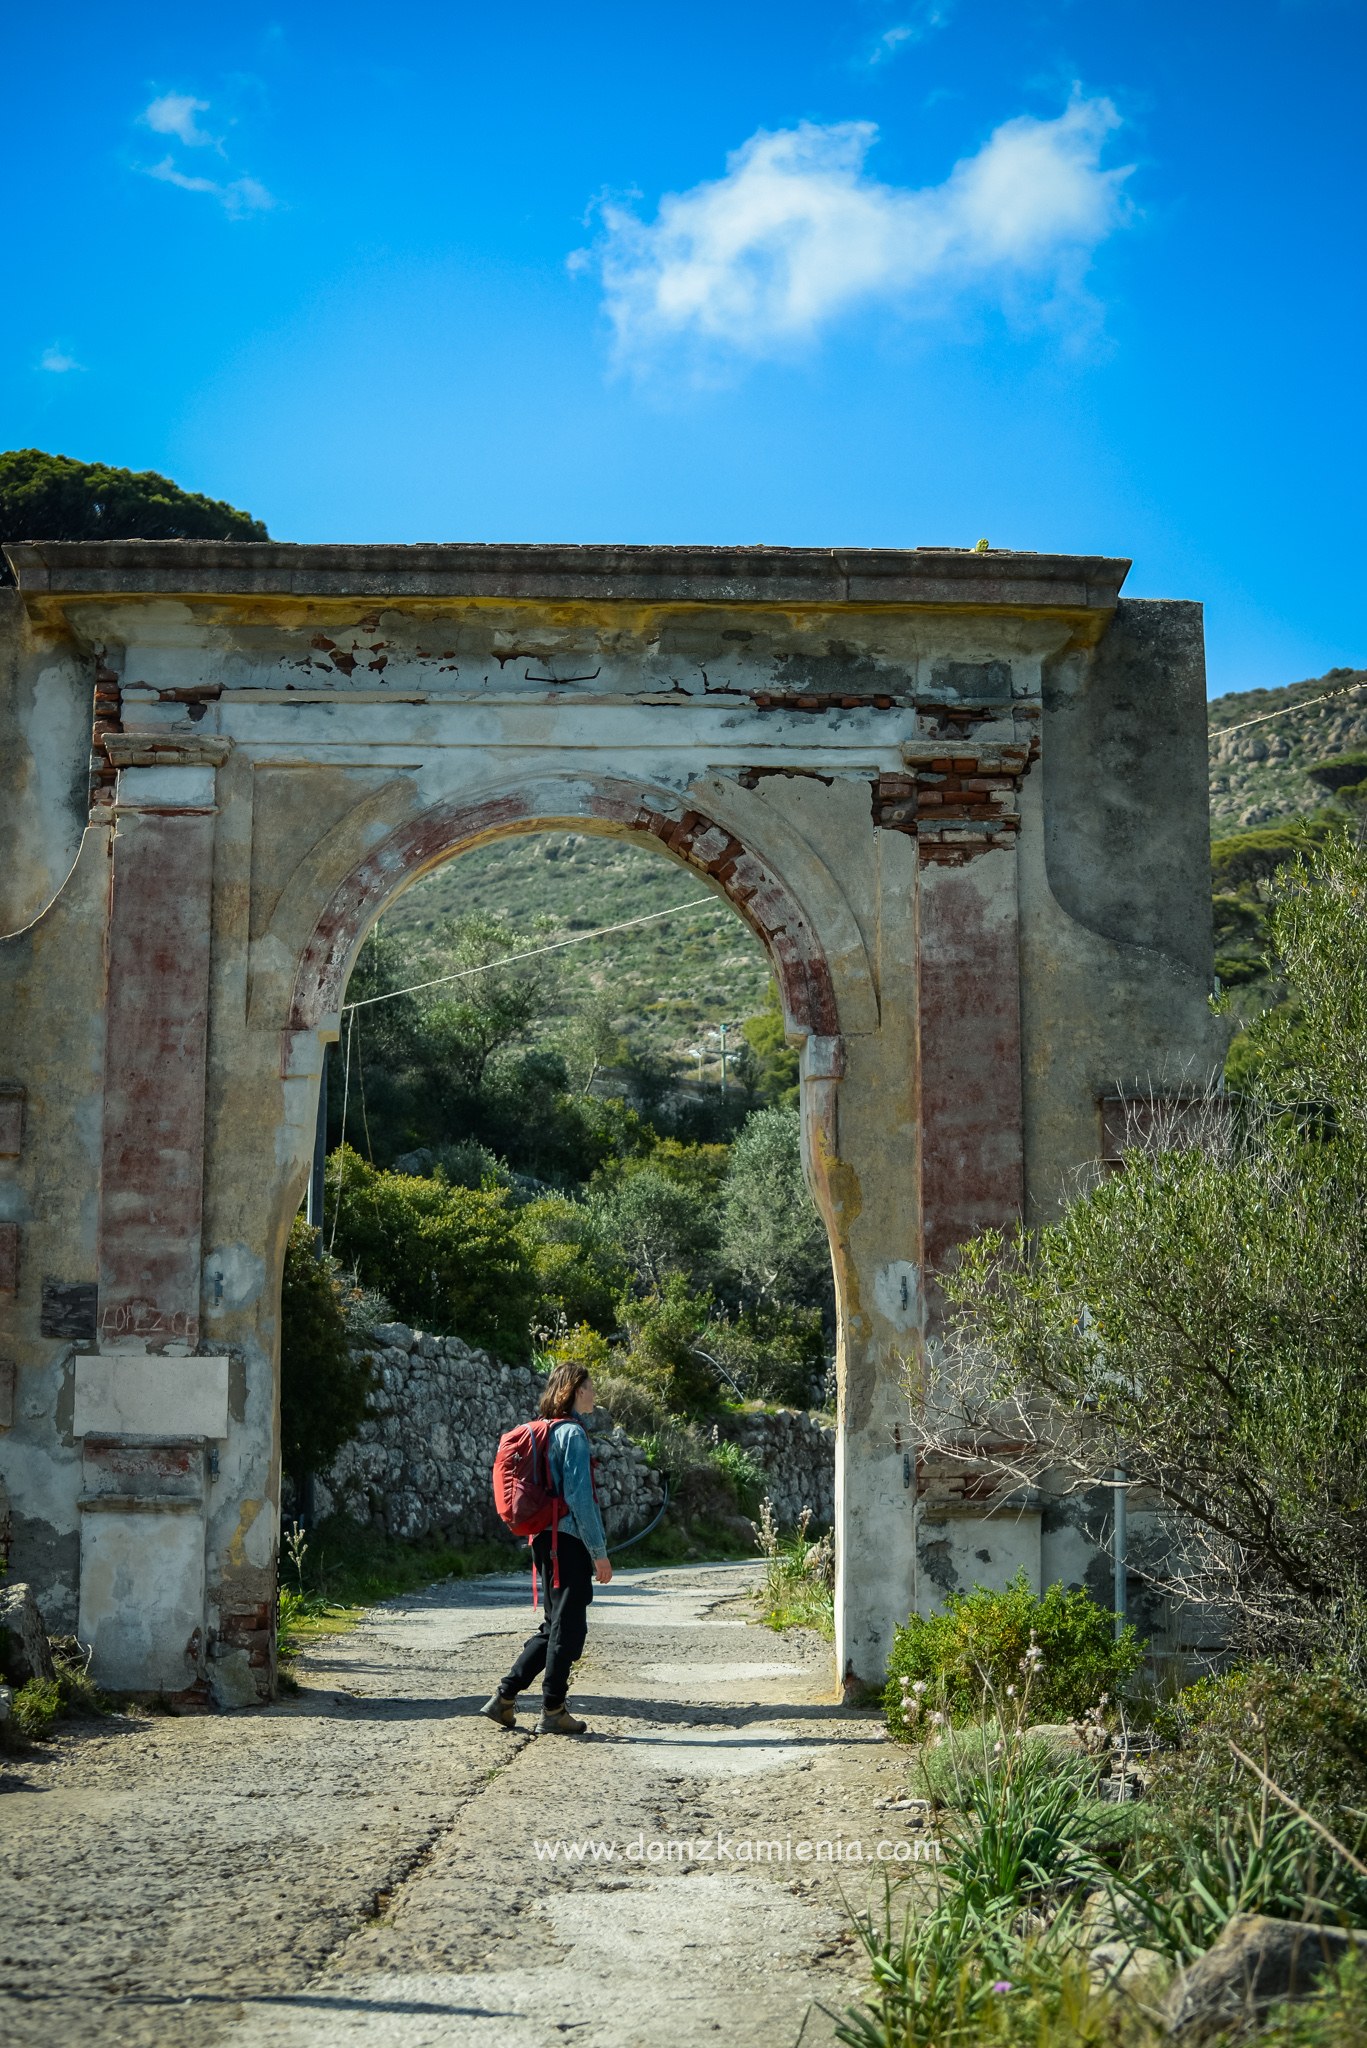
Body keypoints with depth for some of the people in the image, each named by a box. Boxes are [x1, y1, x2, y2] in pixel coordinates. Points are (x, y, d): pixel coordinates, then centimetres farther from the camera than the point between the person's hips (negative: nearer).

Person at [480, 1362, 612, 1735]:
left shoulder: (546, 1432, 15)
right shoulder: (573, 1434, -13)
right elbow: (579, 1497, -18)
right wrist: (599, 1551, -14)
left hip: (545, 1539, 9)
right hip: (569, 1541, -9)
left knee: (555, 1626, 16)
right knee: (569, 1627, 1)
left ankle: (504, 1697, 15)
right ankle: (553, 1711, 8)